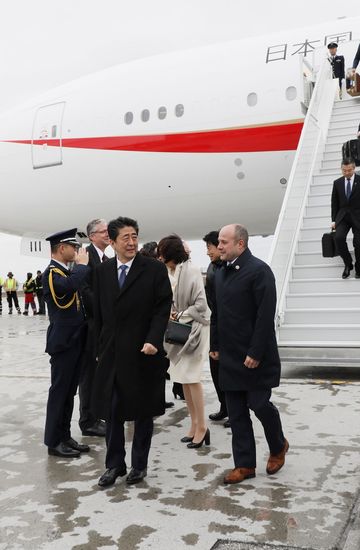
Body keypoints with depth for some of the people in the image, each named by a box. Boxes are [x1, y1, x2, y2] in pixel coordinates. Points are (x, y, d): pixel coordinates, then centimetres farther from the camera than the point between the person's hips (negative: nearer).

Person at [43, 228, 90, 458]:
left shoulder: (67, 271, 14)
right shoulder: (51, 272, -15)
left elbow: (80, 296, 19)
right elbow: (70, 285, -36)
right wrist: (83, 264, -21)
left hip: (75, 341, 9)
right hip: (63, 342, -9)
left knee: (69, 392, 14)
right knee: (59, 392, 0)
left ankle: (65, 437, 24)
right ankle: (54, 442, 10)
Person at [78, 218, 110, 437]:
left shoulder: (107, 260, 16)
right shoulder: (86, 255, -12)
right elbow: (83, 288, -20)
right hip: (92, 323, -8)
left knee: (99, 372, 14)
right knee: (90, 372, 0)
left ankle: (96, 416, 24)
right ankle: (88, 421, 9)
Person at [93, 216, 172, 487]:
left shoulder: (155, 269, -6)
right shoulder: (103, 271, 6)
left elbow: (163, 308, -8)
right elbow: (98, 312, 10)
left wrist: (153, 340, -19)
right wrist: (101, 346, 8)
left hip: (143, 353, -3)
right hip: (111, 353, 3)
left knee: (143, 411, 9)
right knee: (112, 411, 8)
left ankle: (140, 464, 24)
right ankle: (115, 464, 23)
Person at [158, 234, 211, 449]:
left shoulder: (191, 271, -16)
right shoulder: (170, 273, 6)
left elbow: (201, 304, -17)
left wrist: (180, 316, -14)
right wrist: (170, 315, -3)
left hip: (193, 329, -8)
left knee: (191, 378, -7)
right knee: (183, 379, 10)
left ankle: (202, 426, 5)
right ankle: (194, 424, 20)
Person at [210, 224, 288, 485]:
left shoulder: (258, 270, -13)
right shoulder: (221, 273, 12)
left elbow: (265, 315, -18)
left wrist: (255, 353, -20)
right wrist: (215, 345, 12)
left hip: (256, 357, -7)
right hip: (230, 357, 7)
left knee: (259, 404, 1)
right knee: (236, 412, 9)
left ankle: (278, 446, 29)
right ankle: (245, 465, 19)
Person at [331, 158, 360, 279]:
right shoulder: (337, 183, 7)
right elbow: (334, 203, 11)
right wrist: (334, 220, 4)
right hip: (342, 216, 2)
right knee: (339, 237, -21)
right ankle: (348, 264, -2)